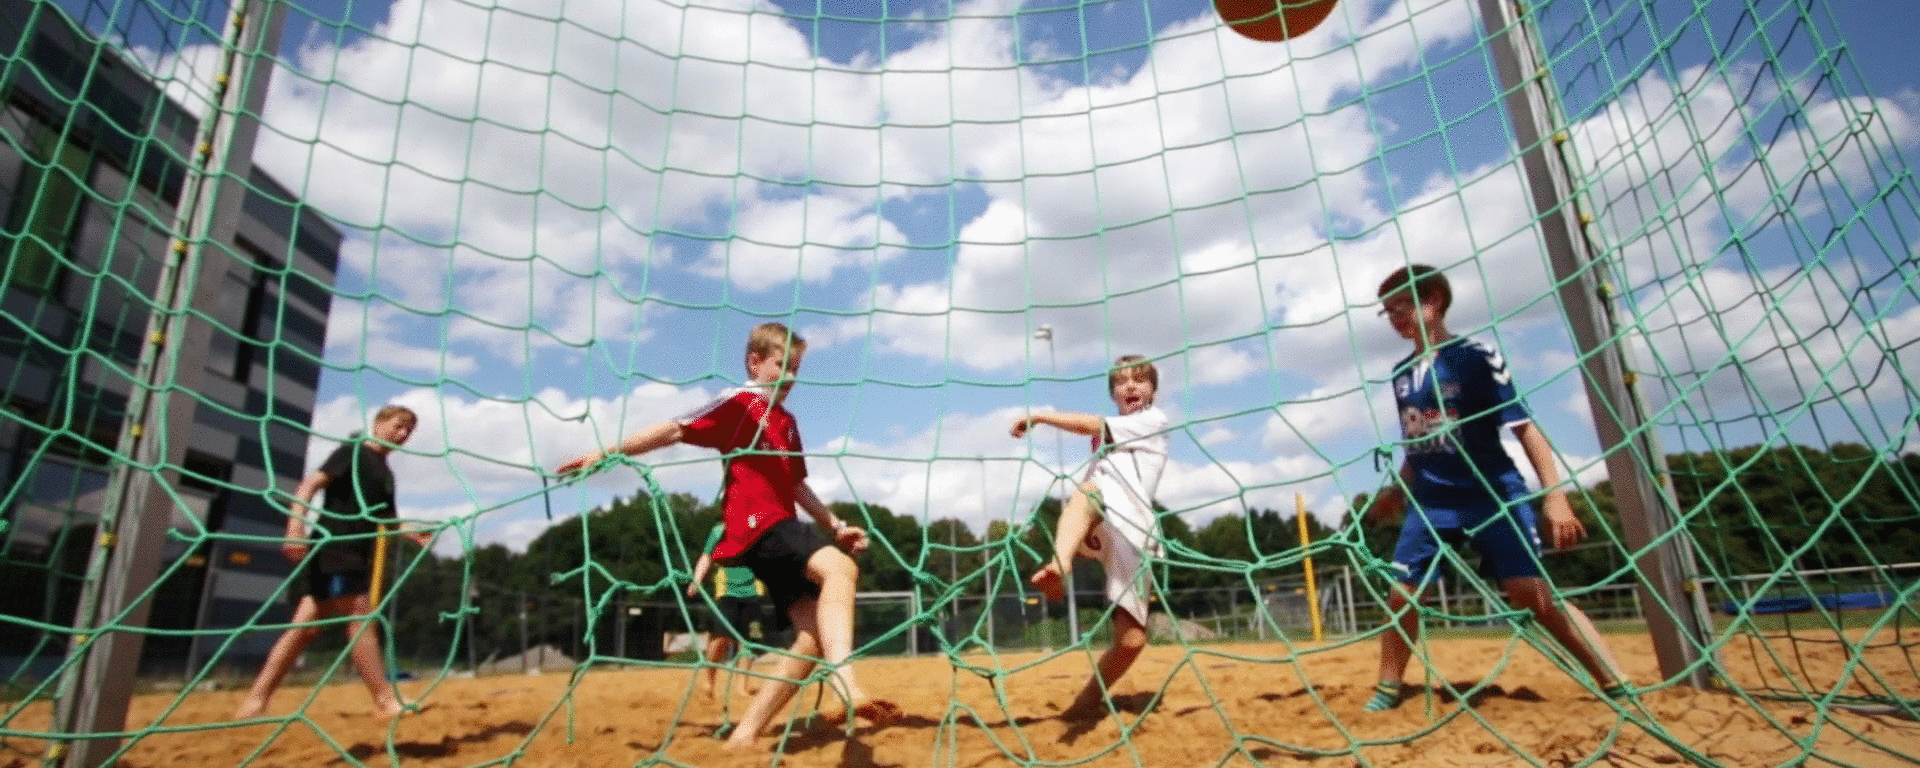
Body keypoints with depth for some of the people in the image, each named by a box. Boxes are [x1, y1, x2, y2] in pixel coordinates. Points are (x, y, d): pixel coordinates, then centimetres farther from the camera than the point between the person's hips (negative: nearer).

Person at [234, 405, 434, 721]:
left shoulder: (385, 473, 21)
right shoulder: (353, 451, -2)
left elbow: (384, 519, 27)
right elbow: (309, 485, -12)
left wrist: (413, 534, 9)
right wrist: (295, 529, -25)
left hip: (356, 556, 8)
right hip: (332, 549, -8)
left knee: (306, 626, 6)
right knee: (362, 616, -12)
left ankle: (255, 700, 10)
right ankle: (386, 701, -12)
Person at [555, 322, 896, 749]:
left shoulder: (787, 423, 24)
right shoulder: (739, 403, 0)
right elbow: (676, 430, -7)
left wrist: (836, 525, 26)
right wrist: (607, 453, -12)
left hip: (781, 527, 9)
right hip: (756, 524, -9)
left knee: (816, 632, 2)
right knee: (840, 568, -31)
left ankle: (747, 733, 6)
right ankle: (847, 686, -46)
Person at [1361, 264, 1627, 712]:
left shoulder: (1475, 355, -8)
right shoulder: (1402, 372, 10)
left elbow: (1523, 426, -12)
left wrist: (1554, 495, -19)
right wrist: (1396, 493, 16)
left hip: (1492, 495, -5)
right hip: (1430, 503, 5)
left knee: (1534, 594, -12)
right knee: (1402, 595, 1)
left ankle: (1618, 688, 1)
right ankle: (1388, 690, 14)